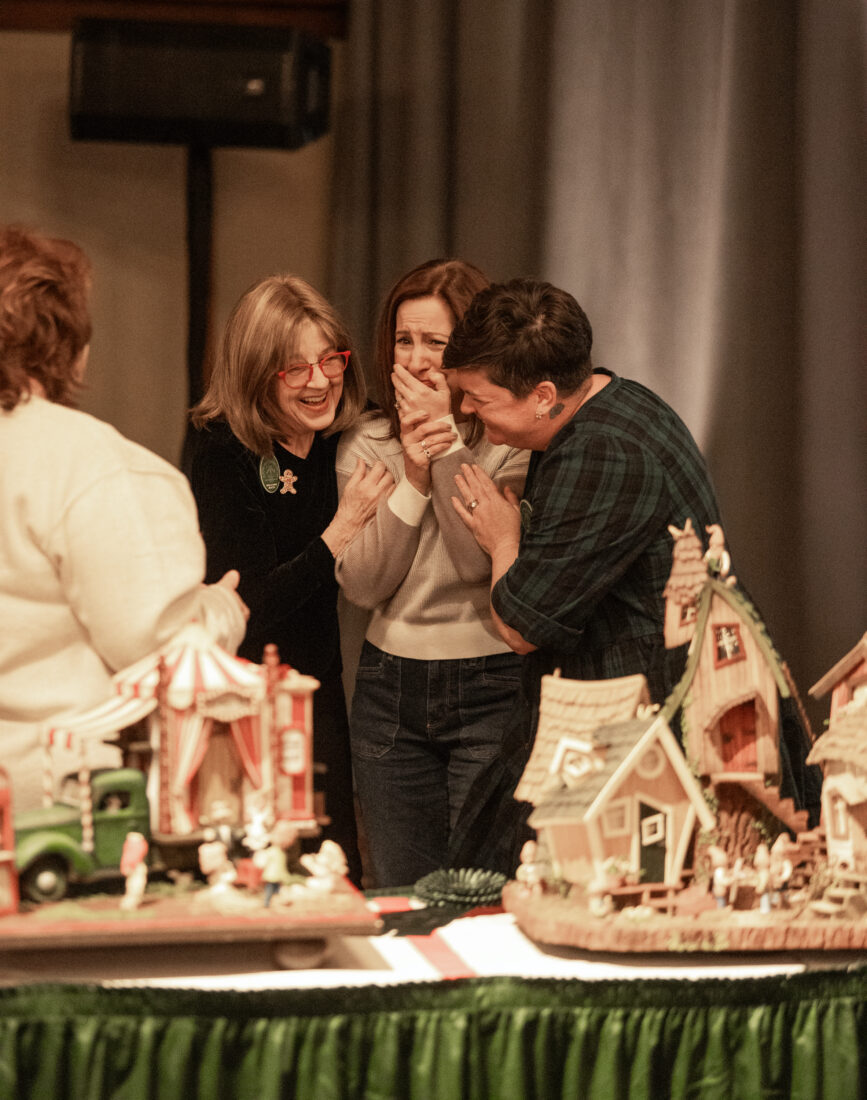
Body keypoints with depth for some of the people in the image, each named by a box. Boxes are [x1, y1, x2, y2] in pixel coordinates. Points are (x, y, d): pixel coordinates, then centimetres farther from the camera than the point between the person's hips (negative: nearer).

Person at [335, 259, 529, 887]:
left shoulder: (515, 440, -6)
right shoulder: (365, 446, 5)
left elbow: (486, 562, -18)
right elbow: (362, 586, -3)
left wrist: (447, 443, -16)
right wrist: (411, 474, -13)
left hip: (490, 687, -4)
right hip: (391, 687, 4)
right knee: (401, 900, 10)